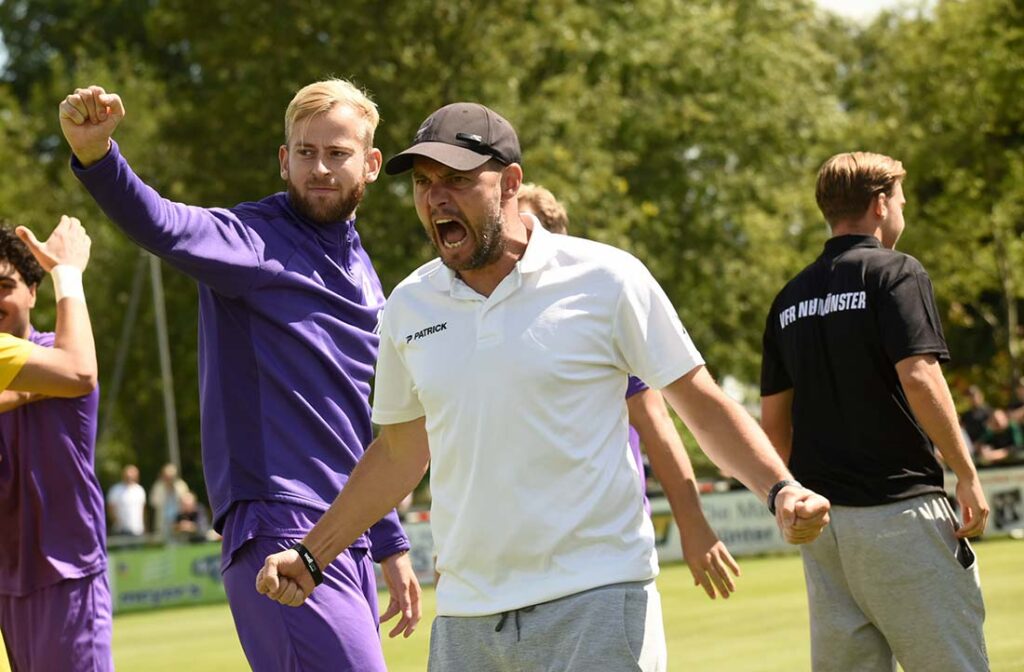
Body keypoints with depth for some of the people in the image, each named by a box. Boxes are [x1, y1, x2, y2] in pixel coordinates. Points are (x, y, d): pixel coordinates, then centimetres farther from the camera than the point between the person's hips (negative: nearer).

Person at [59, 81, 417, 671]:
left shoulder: (364, 276, 19)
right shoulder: (255, 239, -5)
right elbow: (162, 225, -27)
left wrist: (391, 545, 27)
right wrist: (96, 155, -47)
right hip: (279, 530, -8)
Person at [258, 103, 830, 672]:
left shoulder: (605, 278, -4)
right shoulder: (410, 306, 9)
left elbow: (703, 405, 1)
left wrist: (780, 489, -14)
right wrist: (311, 556, 18)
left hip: (597, 602, -4)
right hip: (465, 618, 4)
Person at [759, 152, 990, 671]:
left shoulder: (790, 300, 14)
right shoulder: (895, 273, -6)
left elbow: (773, 418, 16)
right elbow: (919, 378, -17)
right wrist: (967, 475, -11)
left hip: (820, 517, 7)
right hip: (897, 508, -7)